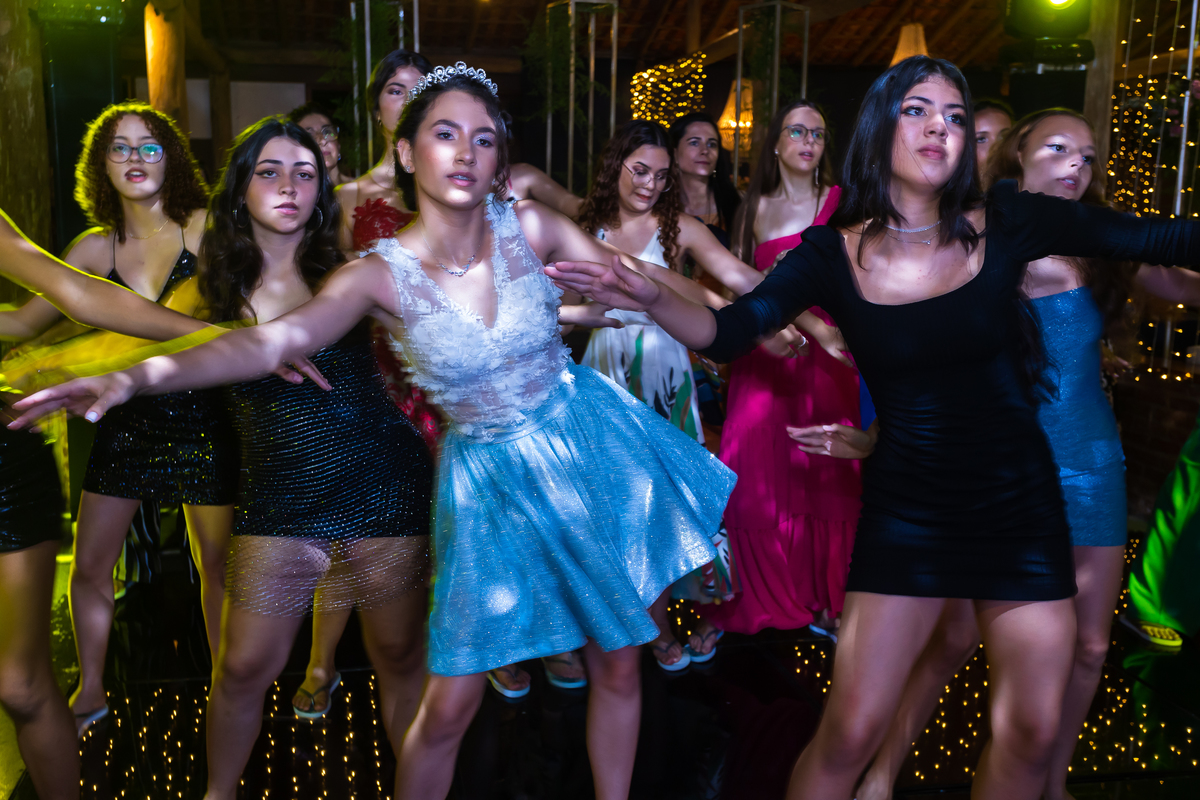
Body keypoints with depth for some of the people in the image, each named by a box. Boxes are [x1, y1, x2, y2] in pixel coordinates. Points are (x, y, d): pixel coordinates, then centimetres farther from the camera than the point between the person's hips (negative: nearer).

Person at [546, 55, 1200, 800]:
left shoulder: (1007, 223, -5)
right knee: (849, 733, -2)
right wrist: (652, 297, -31)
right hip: (905, 509, -1)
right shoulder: (833, 253, -6)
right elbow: (728, 333, -13)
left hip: (1021, 503, 2)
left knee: (1032, 736, 11)